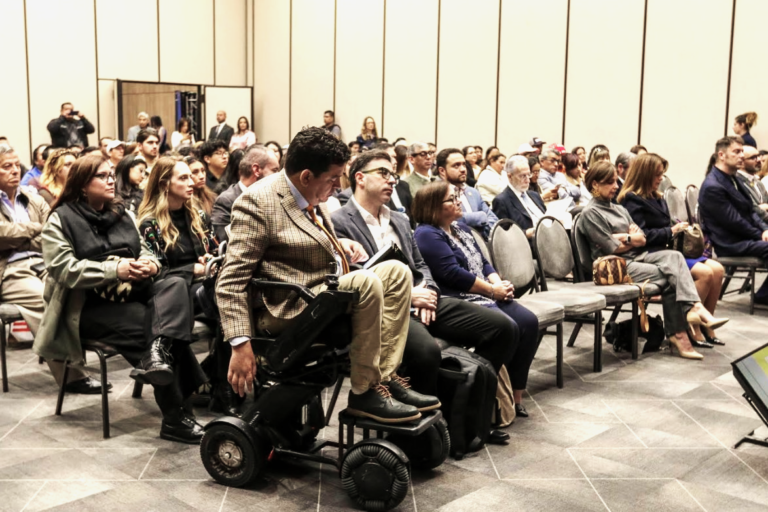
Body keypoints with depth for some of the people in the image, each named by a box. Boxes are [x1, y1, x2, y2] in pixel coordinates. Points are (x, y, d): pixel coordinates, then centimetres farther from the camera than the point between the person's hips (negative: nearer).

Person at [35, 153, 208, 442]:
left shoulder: (121, 215, 19)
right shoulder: (61, 219, 0)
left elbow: (143, 250, 16)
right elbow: (63, 268, -13)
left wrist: (150, 263, -10)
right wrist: (115, 270, -23)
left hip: (134, 293, 6)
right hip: (89, 305, -5)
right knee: (146, 325, -30)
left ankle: (158, 352, -47)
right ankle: (175, 417, -26)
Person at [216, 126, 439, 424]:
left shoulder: (312, 197, 9)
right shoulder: (258, 202, -17)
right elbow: (230, 282, -20)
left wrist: (338, 244, 7)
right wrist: (241, 344, -26)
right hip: (291, 309, -9)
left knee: (396, 270, -4)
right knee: (367, 282, -28)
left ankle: (385, 377, -7)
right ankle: (363, 393, -17)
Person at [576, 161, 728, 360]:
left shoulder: (619, 209, 21)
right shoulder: (590, 213, -4)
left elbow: (642, 239, 11)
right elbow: (612, 248, -11)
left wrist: (622, 237, -9)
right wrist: (632, 239, 6)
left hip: (637, 256, 7)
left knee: (674, 256, -21)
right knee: (668, 275, -23)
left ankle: (694, 308, -32)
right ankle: (677, 333, -20)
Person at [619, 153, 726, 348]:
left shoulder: (657, 198, 21)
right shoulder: (632, 200, -7)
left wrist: (678, 227, 5)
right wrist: (671, 231, -10)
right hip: (651, 256, -9)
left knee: (718, 269, -8)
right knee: (705, 273, -24)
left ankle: (705, 326, -1)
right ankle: (692, 329, -14)